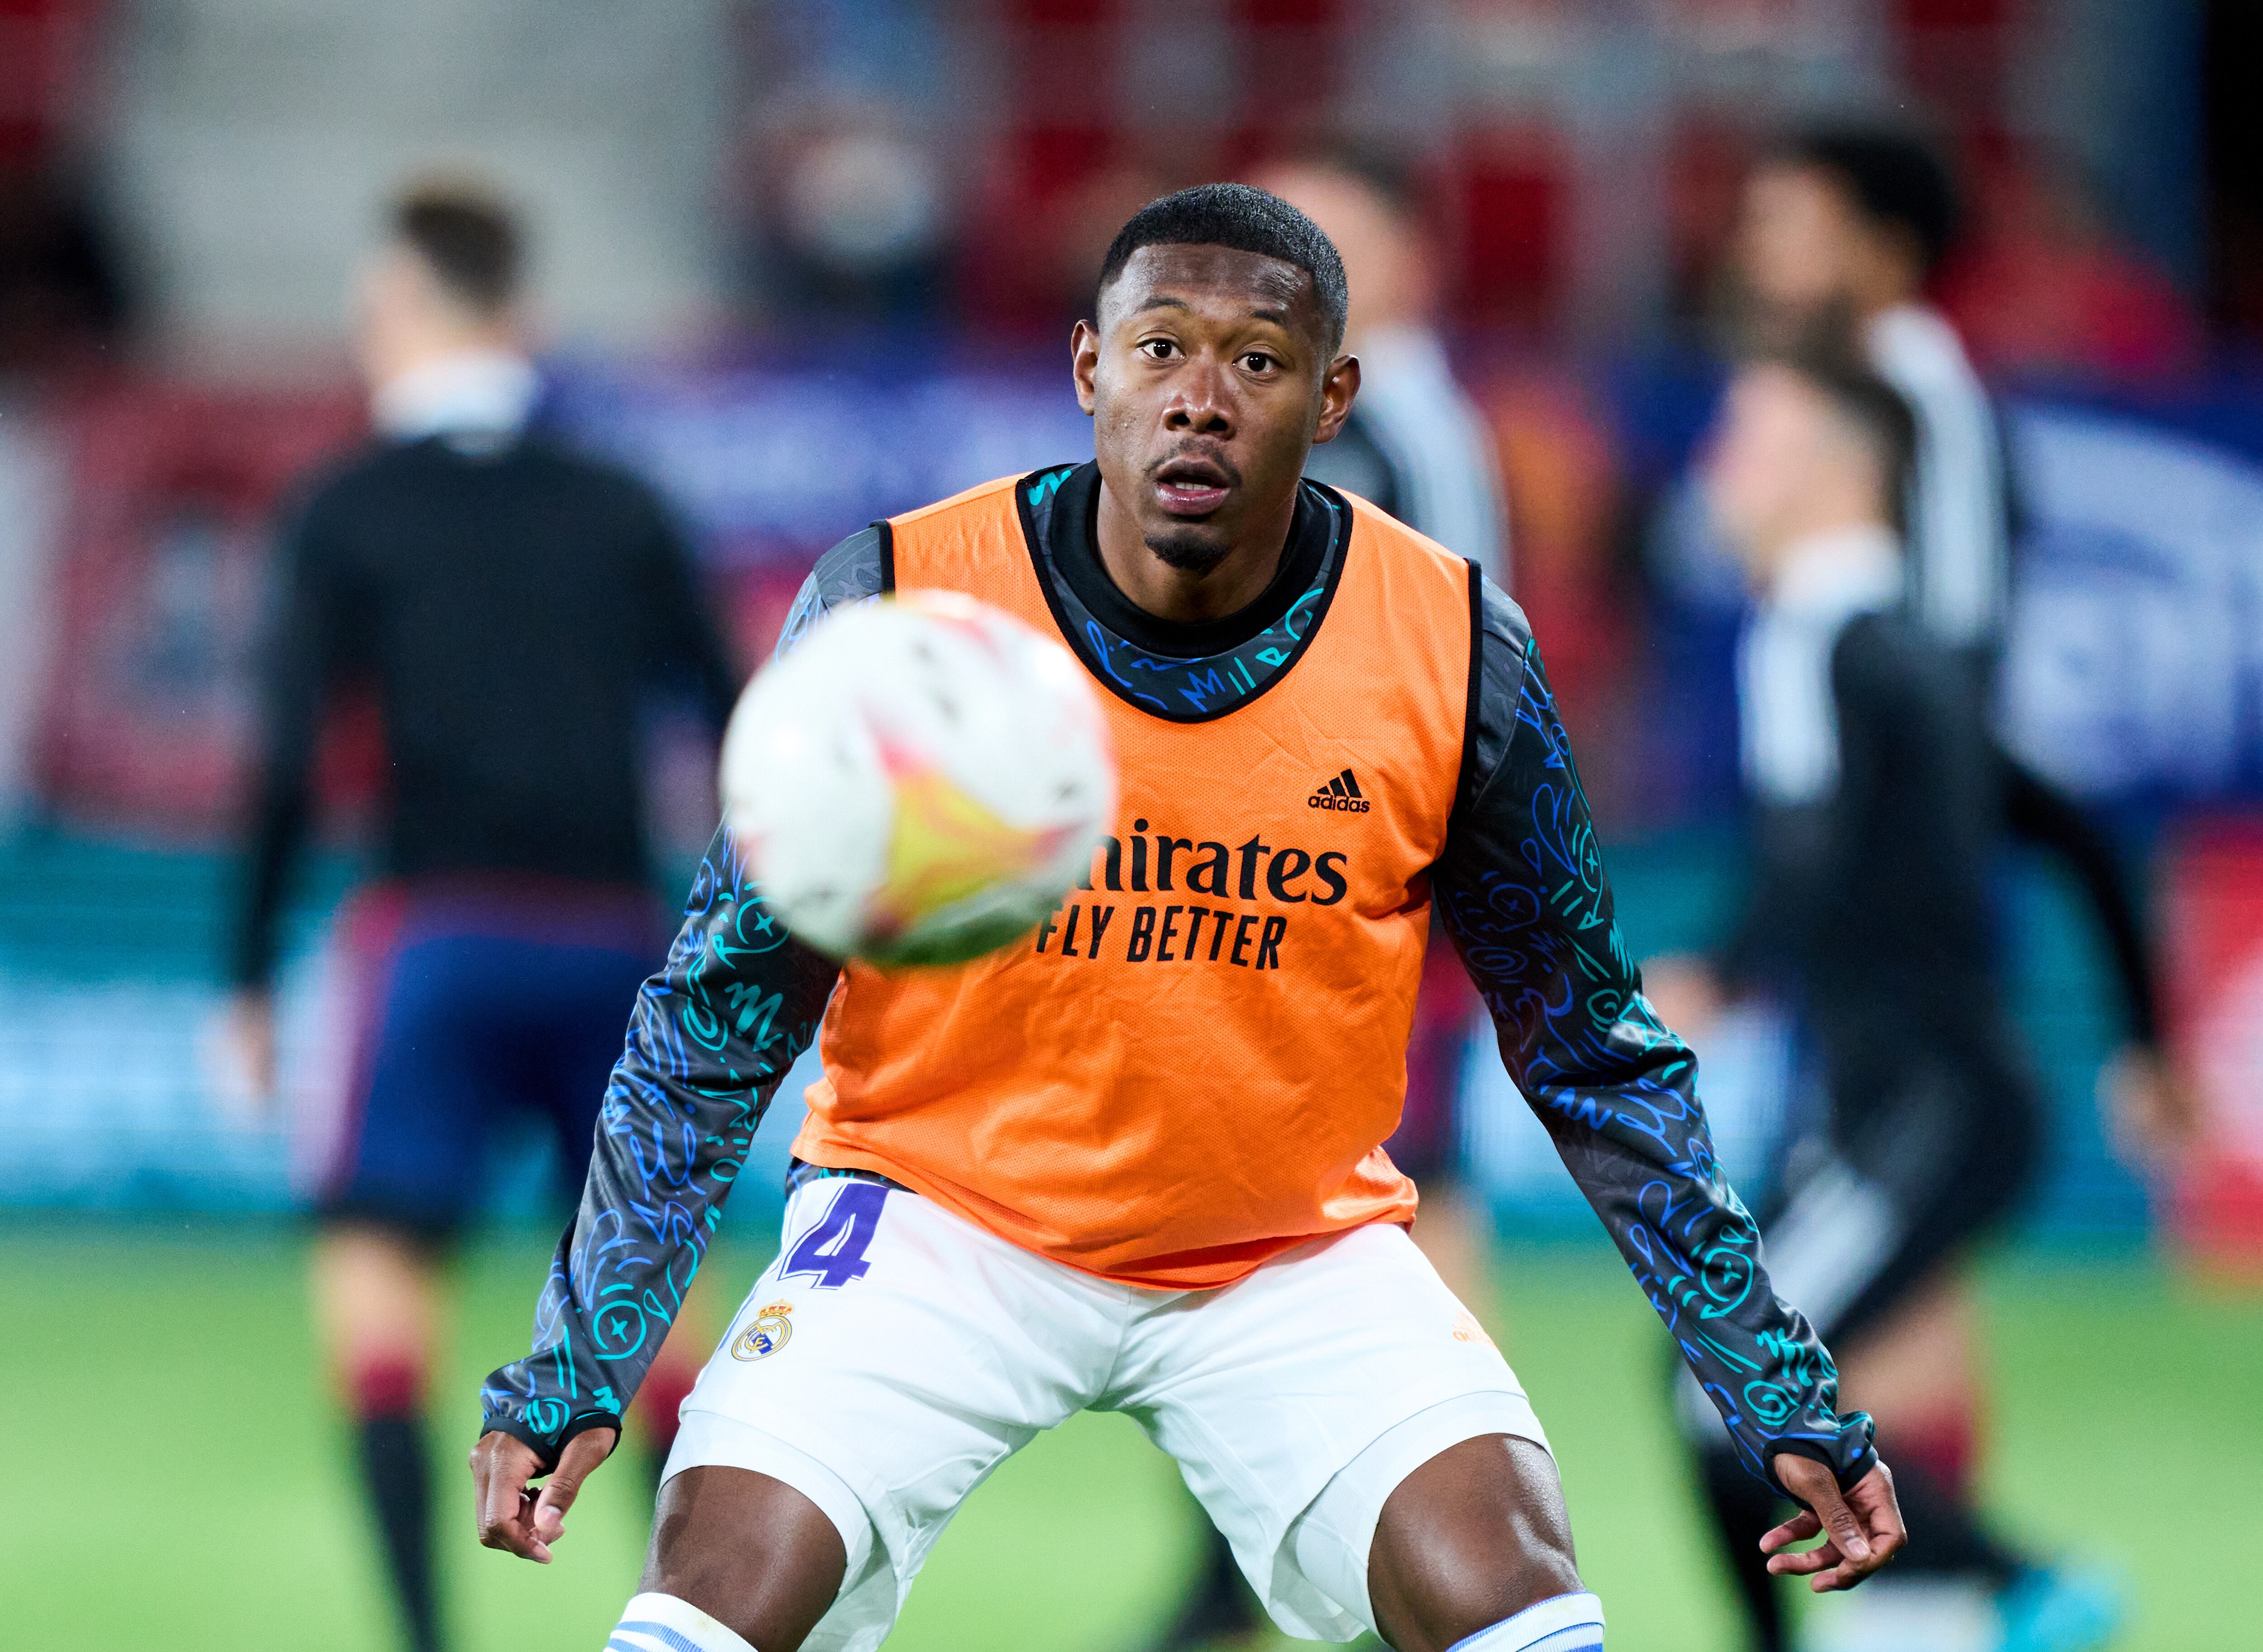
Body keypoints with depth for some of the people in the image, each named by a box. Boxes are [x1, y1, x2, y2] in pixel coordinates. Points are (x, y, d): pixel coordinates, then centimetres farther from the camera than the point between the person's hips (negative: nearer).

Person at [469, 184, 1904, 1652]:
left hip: (1300, 1248, 1)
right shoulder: (896, 609, -16)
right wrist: (577, 1363, -12)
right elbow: (718, 1019, -7)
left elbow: (1595, 1052, 1)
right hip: (942, 1200, -1)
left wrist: (1785, 1398, -1)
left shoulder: (1454, 650, -12)